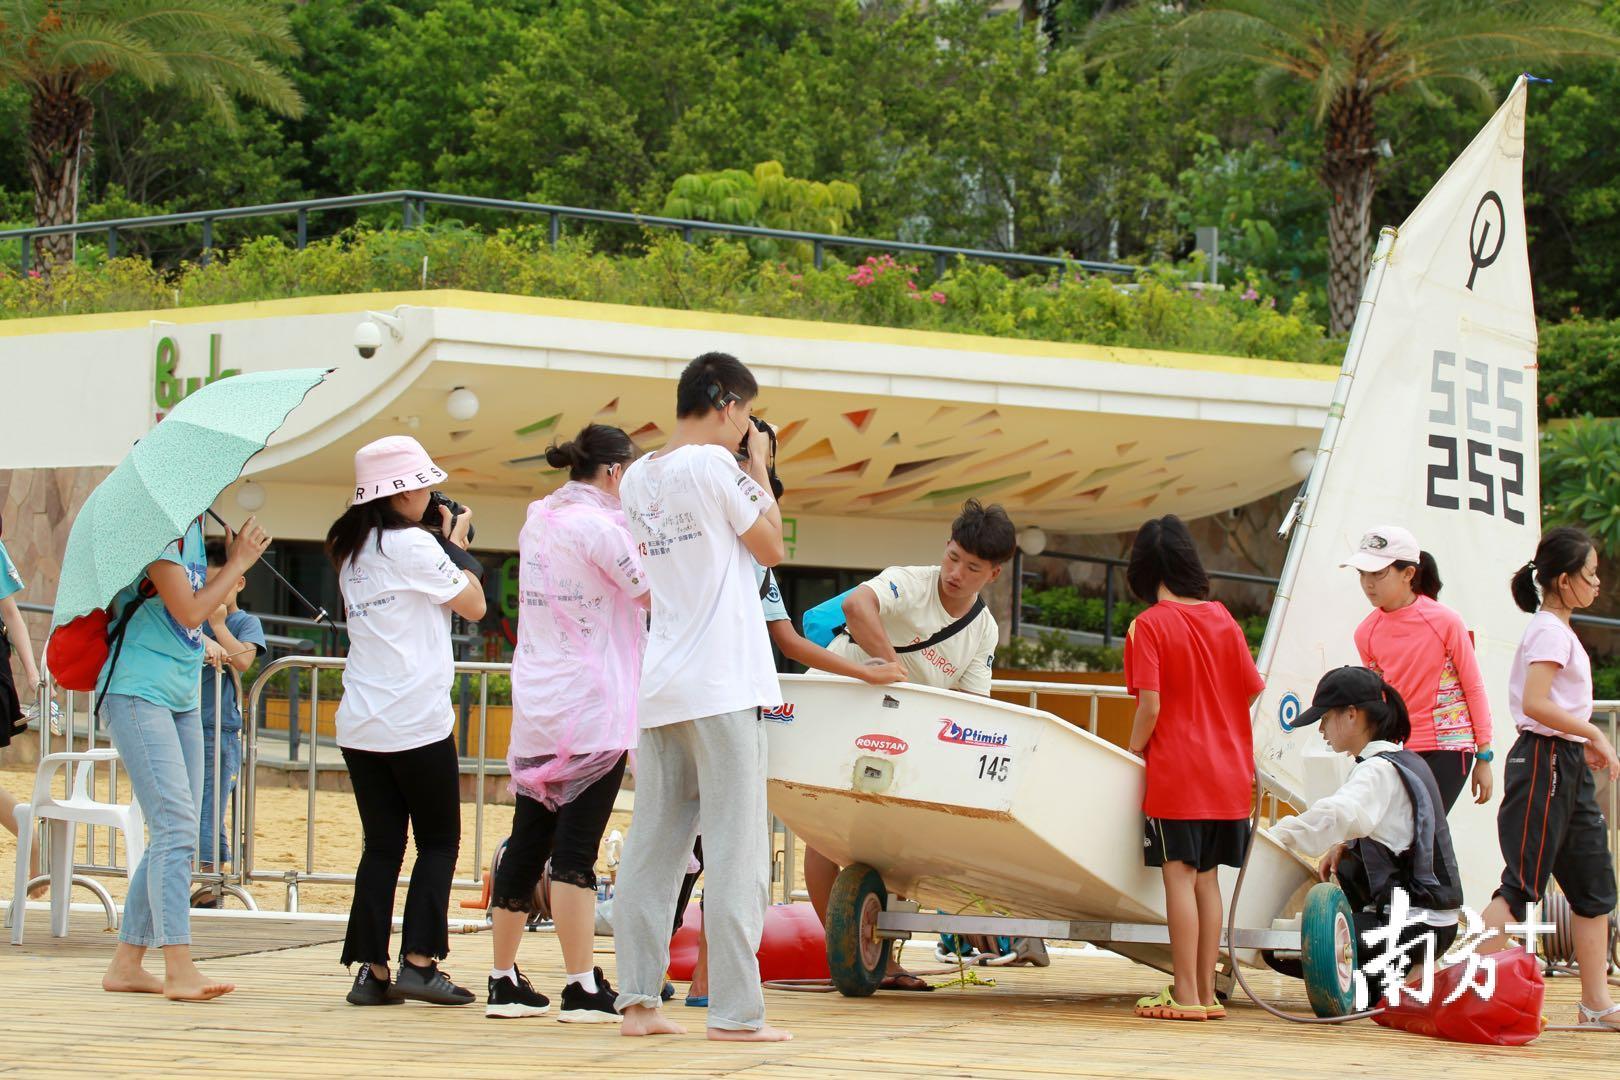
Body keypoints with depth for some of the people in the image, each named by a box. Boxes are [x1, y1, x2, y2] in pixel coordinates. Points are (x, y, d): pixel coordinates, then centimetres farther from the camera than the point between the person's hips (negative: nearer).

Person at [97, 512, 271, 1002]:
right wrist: (237, 563, -6)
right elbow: (190, 612, -17)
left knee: (174, 834, 7)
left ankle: (126, 964, 13)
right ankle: (179, 970, -21)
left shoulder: (193, 527, 13)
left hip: (183, 697, 9)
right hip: (136, 692, -9)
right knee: (175, 828, -17)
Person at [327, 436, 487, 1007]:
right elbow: (474, 604, -4)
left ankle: (370, 969, 1)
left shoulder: (351, 550, 13)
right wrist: (456, 544, 9)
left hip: (360, 724, 7)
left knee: (381, 845, 7)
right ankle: (419, 963, -5)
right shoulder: (412, 545, -9)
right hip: (416, 721, -7)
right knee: (438, 842, 3)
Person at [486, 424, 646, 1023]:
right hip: (592, 711, -8)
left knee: (526, 844, 11)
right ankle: (582, 990, -9)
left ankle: (503, 981, 16)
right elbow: (654, 592, -11)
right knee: (576, 848, -9)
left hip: (535, 710, 8)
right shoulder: (599, 525, -12)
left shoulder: (537, 519, 12)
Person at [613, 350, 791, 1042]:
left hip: (659, 688, 7)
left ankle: (638, 1000, 4)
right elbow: (770, 549, 0)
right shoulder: (715, 464, -8)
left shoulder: (637, 478, 13)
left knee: (652, 847, 7)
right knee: (736, 850, -5)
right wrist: (759, 470, 9)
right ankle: (736, 1011, -7)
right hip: (722, 685, -7)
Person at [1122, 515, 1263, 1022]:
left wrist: (1132, 753, 0)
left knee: (1179, 876, -4)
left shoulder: (1148, 626, -10)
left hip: (1175, 771, -6)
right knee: (1206, 877, 12)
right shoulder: (1222, 619, 6)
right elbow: (1251, 691, 8)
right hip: (1227, 771, 6)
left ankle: (1185, 994, -6)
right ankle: (1206, 992, 14)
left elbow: (1151, 706, -16)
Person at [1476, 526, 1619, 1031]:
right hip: (1544, 760, -10)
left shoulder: (1559, 630, 16)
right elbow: (1535, 704, -24)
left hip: (1568, 767, 10)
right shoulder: (1550, 631, -13)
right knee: (1522, 884, -11)